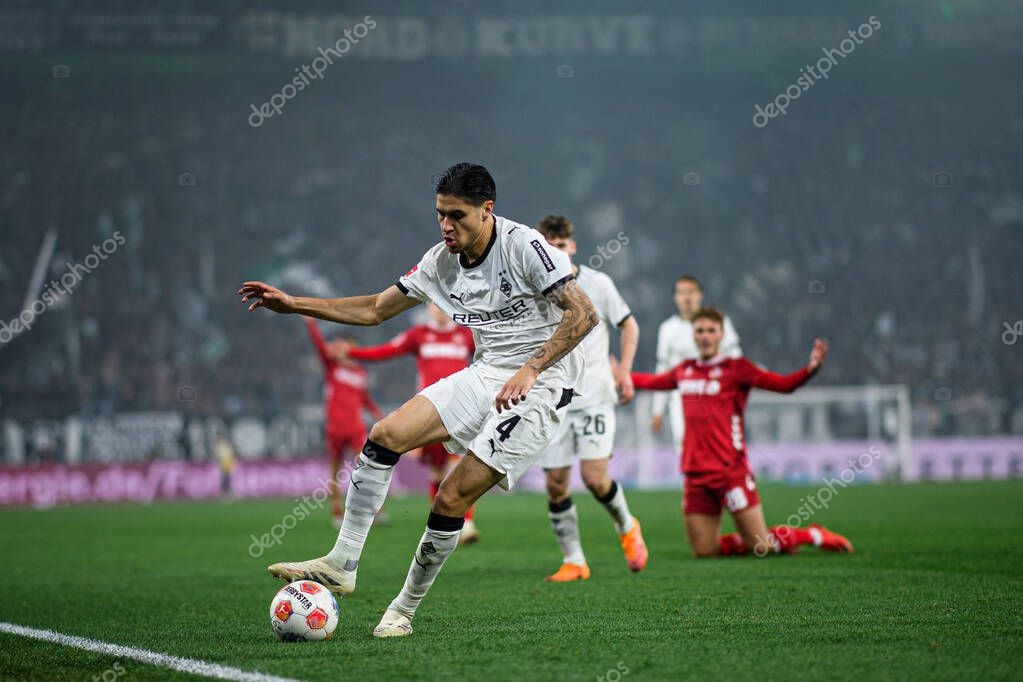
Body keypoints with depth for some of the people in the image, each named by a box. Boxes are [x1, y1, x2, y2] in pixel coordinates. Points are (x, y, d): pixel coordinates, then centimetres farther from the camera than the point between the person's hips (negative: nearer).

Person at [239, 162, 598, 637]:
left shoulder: (523, 246, -17)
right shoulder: (441, 261, 5)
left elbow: (584, 315, -20)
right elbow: (375, 309, 15)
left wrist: (528, 370, -27)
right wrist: (295, 305, 8)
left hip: (539, 384, -7)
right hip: (485, 374, 7)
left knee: (452, 498, -14)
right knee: (385, 435, -9)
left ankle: (404, 609, 3)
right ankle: (341, 563, -2)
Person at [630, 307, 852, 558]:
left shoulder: (736, 368, -2)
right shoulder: (684, 371, 14)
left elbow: (784, 384, -13)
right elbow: (653, 382, 35)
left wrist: (811, 368, -29)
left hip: (730, 469, -5)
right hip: (695, 472, 5)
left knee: (762, 547, -6)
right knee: (703, 551, 2)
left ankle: (816, 535, 20)